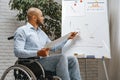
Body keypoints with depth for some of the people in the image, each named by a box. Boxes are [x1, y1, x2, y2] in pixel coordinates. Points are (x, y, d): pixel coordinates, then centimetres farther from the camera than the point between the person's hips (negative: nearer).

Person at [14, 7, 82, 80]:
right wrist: (37, 53, -25)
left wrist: (68, 38, 27)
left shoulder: (41, 32, 27)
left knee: (72, 59, -9)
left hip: (44, 60, 8)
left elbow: (53, 47, 31)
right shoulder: (22, 31, 0)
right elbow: (18, 52, -13)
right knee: (62, 57, -27)